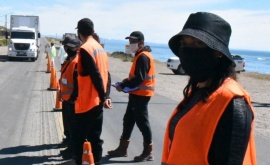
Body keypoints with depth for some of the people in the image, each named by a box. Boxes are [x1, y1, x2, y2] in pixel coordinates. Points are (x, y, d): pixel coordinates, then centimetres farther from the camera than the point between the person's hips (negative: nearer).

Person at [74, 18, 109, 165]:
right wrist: (104, 96, 10)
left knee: (81, 139, 0)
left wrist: (103, 96, -13)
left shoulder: (85, 49, -14)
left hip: (86, 102, -8)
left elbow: (95, 75, -20)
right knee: (95, 137, 14)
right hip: (97, 101, 8)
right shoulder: (100, 48, 13)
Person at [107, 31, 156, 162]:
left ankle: (148, 152, 6)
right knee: (128, 120, 14)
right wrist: (127, 80, 5)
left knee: (142, 122, -4)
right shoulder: (140, 55, 15)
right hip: (136, 93, 10)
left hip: (141, 94, -10)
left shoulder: (143, 57, -17)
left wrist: (123, 86, -16)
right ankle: (123, 148, 23)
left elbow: (140, 78, -24)